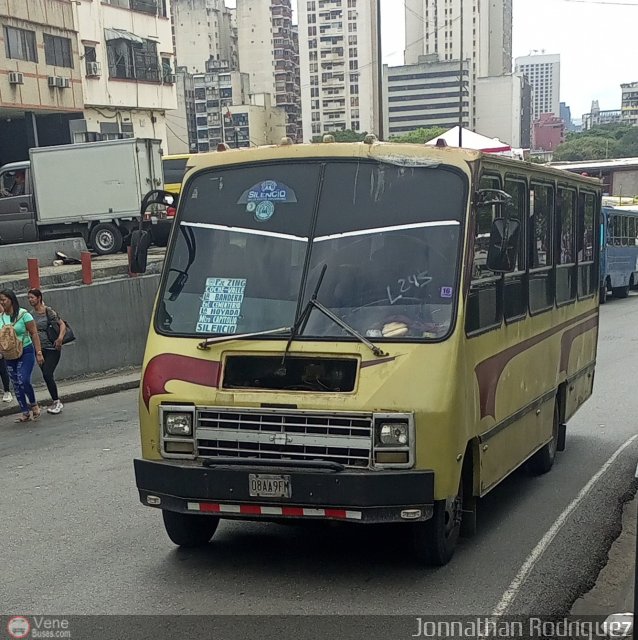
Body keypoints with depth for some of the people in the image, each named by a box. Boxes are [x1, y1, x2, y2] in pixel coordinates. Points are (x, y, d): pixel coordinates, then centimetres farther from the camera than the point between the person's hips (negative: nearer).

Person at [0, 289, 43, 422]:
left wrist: (39, 353, -15)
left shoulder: (23, 314, -10)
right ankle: (25, 413, 15)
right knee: (16, 385, 6)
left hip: (26, 352, -6)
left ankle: (33, 404, 7)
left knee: (23, 380, -18)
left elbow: (34, 333, -11)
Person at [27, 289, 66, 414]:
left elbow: (62, 325, -11)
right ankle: (56, 402, 19)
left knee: (47, 374, -14)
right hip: (39, 349, 7)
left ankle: (57, 402, -2)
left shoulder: (48, 312, -11)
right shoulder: (32, 314, 8)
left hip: (52, 349, -7)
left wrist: (60, 338, -24)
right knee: (46, 376, 8)